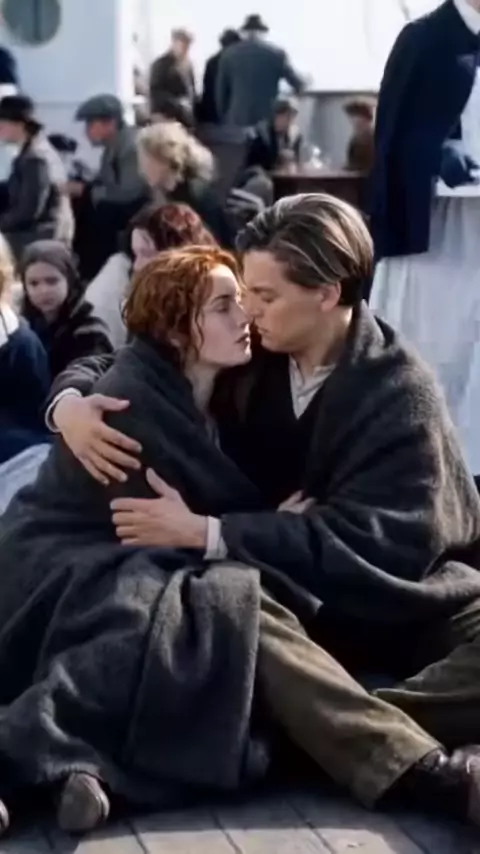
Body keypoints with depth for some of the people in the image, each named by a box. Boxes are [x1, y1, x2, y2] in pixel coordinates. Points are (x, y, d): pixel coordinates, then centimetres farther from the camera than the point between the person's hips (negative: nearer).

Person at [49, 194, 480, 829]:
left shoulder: (399, 393, -13)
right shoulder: (253, 359, 2)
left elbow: (370, 543, -25)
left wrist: (204, 532, -28)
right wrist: (71, 400, -11)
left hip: (416, 601, -2)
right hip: (308, 599, 3)